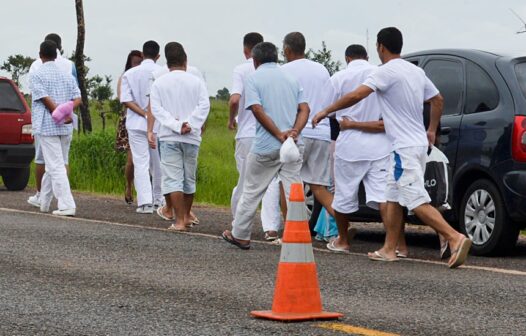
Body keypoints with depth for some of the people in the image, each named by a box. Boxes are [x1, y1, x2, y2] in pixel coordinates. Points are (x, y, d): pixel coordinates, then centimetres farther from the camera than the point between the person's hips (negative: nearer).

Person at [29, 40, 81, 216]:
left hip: (47, 127, -6)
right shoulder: (67, 76, 13)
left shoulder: (37, 75, -4)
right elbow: (77, 99, 4)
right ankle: (43, 202, 26)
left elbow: (45, 99, -14)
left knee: (56, 167, -8)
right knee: (53, 165, 16)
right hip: (66, 128, 6)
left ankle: (67, 206, -16)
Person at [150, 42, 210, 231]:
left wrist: (175, 125, -14)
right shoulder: (196, 81, 2)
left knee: (173, 178, -4)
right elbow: (204, 105, -9)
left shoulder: (159, 83, 1)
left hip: (169, 136, -2)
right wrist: (190, 124, -13)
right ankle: (186, 216, 28)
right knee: (189, 178, 15)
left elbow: (156, 108, -8)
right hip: (191, 137, 2)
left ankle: (180, 220, -13)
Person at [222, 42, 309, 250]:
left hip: (266, 146, -4)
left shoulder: (254, 78, 0)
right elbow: (304, 109, 3)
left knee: (251, 191, 9)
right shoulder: (290, 78, 14)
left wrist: (279, 134, -16)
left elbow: (257, 110, -14)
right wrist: (294, 131, -11)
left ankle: (240, 235, 19)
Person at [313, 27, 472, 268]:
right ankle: (389, 249, 19)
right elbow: (438, 100, 22)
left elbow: (355, 96, -21)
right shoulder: (416, 71, 13)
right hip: (418, 142, 9)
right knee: (393, 197, 16)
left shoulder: (387, 72, -14)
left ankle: (455, 237, -24)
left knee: (417, 202, -13)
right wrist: (432, 131, 31)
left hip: (404, 148, -9)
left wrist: (326, 111, -10)